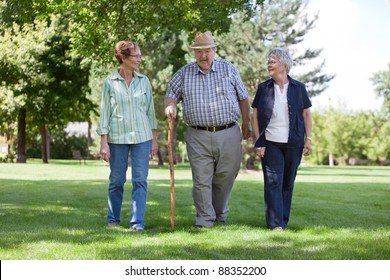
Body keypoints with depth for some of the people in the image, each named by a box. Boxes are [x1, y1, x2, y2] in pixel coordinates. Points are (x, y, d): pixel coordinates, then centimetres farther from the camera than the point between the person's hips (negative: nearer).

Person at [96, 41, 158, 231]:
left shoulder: (144, 81, 5)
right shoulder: (109, 83, -2)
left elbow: (150, 110, 10)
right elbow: (104, 112, -2)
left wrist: (154, 138, 8)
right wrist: (103, 142, -6)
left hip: (142, 137, 2)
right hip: (117, 137, -2)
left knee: (140, 180, -4)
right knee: (117, 180, 8)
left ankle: (137, 221, 0)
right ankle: (113, 218, 26)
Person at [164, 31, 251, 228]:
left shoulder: (228, 69, 7)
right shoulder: (184, 73, 8)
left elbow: (243, 97, 12)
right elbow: (171, 94, 12)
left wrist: (246, 123, 12)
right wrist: (170, 106, -12)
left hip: (228, 134, 0)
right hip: (198, 137, 0)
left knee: (225, 178, 7)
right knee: (201, 180, -2)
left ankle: (220, 215, 28)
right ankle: (205, 219, 7)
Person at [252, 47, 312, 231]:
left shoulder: (298, 88, 5)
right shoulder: (263, 88, 5)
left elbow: (306, 114, 8)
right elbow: (255, 115, 5)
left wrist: (308, 139, 1)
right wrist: (258, 141, -2)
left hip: (293, 143, 1)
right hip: (271, 143, -1)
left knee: (288, 182, 7)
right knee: (272, 182, -8)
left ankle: (284, 220, 18)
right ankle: (275, 223, -10)